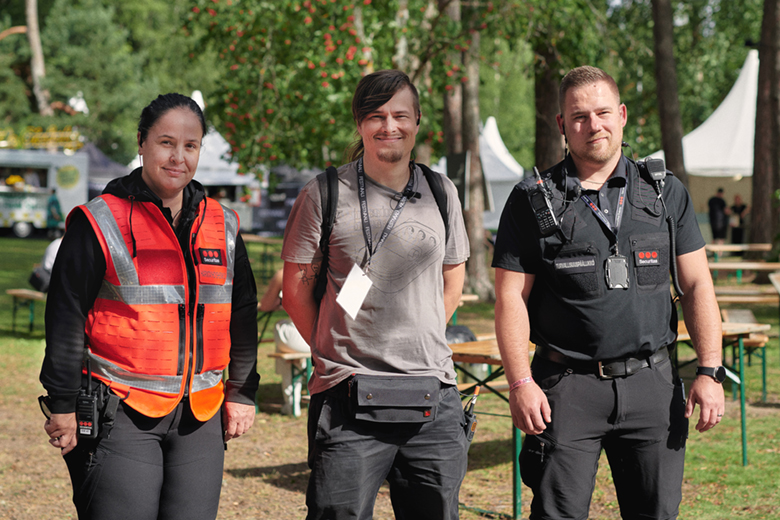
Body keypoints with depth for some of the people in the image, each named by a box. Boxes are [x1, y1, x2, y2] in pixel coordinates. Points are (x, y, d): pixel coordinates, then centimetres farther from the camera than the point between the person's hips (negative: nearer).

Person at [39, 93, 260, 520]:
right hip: (120, 416, -4)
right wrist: (63, 405, -5)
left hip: (200, 416, 5)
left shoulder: (222, 226, 11)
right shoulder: (100, 223, -4)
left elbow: (242, 315, 18)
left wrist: (241, 393, 15)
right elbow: (66, 317, -4)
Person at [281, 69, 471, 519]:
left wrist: (416, 343, 13)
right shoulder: (324, 196, -2)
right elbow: (297, 289, 3)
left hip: (433, 397, 3)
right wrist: (336, 355, 3)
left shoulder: (442, 193, 9)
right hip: (349, 398, -3)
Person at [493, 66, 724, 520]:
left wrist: (710, 372, 0)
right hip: (568, 388, -2)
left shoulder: (667, 193, 9)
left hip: (652, 383, 2)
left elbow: (697, 285, 9)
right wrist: (521, 382, -11)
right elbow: (511, 297, -1)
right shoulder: (532, 202, 2)